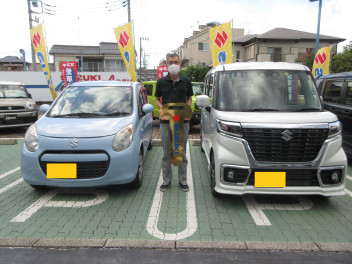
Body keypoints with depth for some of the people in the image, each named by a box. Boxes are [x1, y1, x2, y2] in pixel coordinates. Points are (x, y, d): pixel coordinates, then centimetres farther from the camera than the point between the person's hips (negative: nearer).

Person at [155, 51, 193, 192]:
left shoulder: (186, 81, 4)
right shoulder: (161, 82, 2)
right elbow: (157, 99, 11)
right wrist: (162, 108, -10)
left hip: (183, 121, 1)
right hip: (165, 121, 0)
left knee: (182, 152, 8)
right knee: (167, 152, 7)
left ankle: (183, 180, 20)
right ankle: (166, 179, 21)